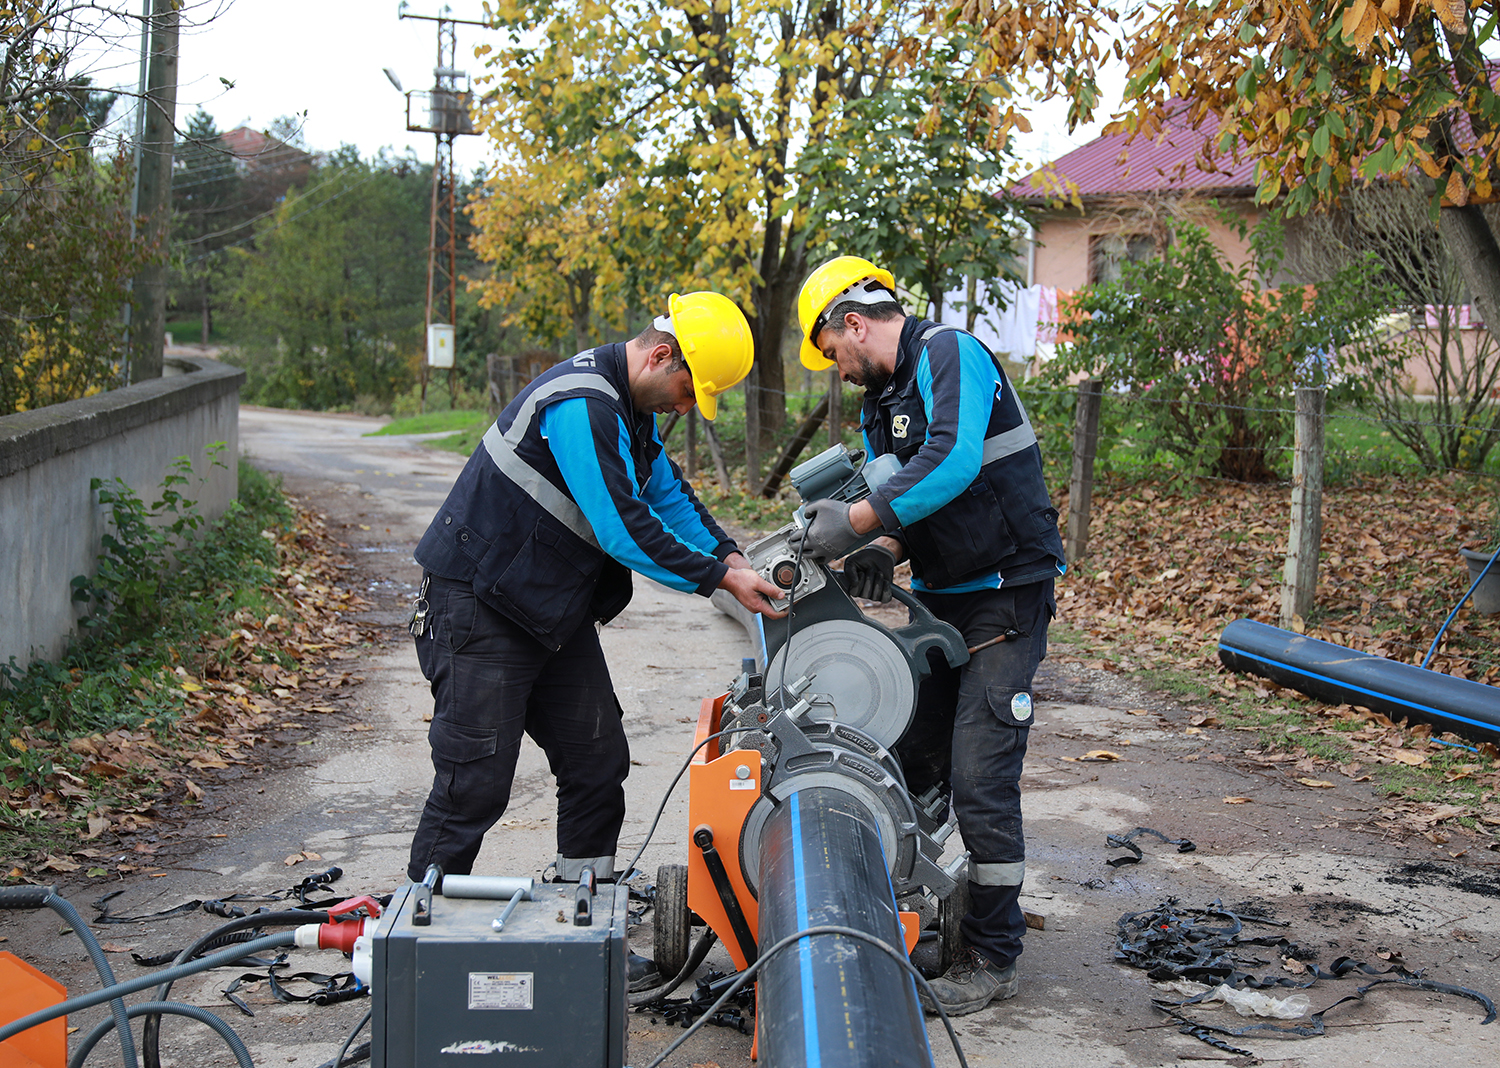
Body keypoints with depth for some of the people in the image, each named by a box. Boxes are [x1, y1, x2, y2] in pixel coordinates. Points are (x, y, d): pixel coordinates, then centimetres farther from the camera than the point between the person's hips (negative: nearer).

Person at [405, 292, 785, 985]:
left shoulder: (629, 409, 10)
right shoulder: (580, 405, -23)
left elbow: (668, 493, 20)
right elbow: (624, 530, -26)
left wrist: (729, 554, 5)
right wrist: (720, 579, -18)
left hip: (554, 615, 10)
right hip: (480, 609, -10)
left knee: (598, 765, 8)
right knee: (475, 784, -7)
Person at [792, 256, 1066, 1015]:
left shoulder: (949, 354, -14)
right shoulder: (880, 403, 15)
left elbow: (954, 462, -30)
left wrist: (858, 521, -29)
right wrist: (884, 549, -6)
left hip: (1005, 597, -9)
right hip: (940, 597, 9)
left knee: (980, 780, -10)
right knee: (906, 758, 9)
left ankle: (991, 959, 2)